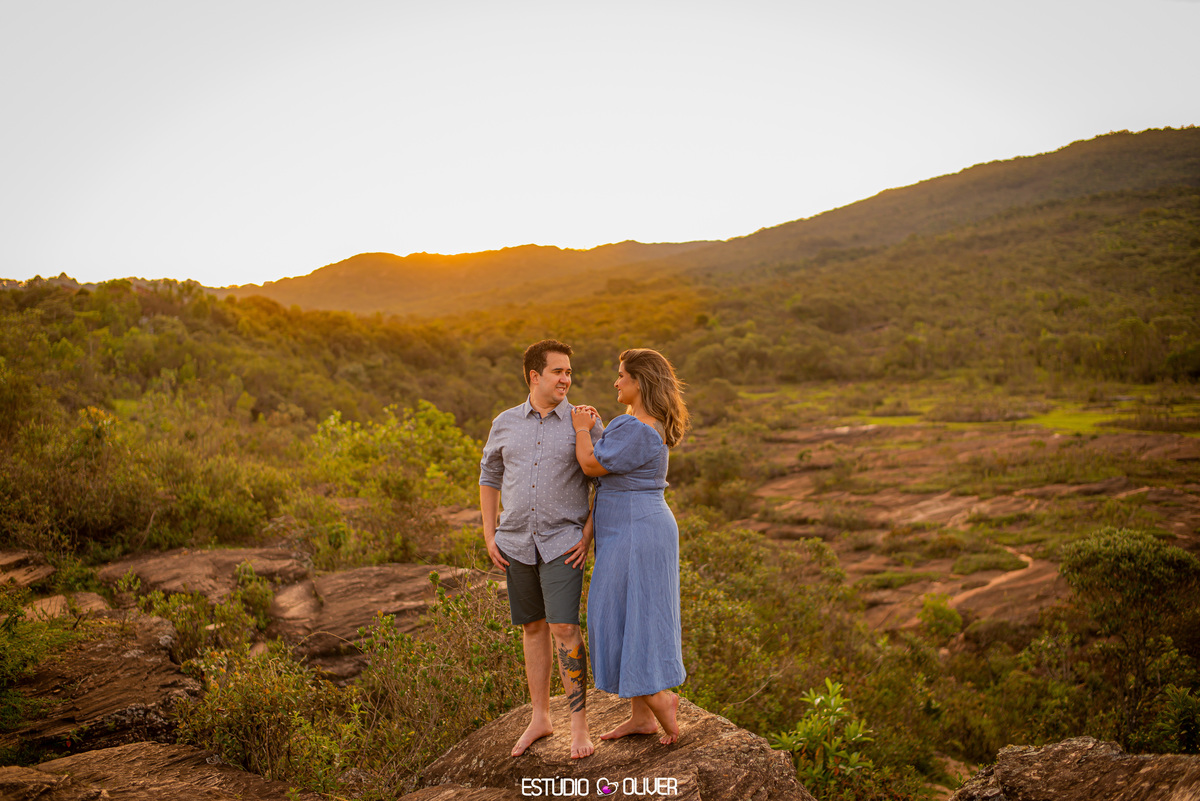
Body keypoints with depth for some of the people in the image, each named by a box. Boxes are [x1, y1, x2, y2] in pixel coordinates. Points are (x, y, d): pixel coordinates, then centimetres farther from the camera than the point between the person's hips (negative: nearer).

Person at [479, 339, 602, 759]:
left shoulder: (584, 423, -5)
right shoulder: (505, 424, 3)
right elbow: (489, 477, 14)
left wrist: (588, 535, -10)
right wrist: (490, 536, 6)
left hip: (562, 543, -3)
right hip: (516, 543, 3)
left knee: (563, 629, -11)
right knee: (533, 628, 12)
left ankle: (579, 724, 1)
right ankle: (540, 719, 24)